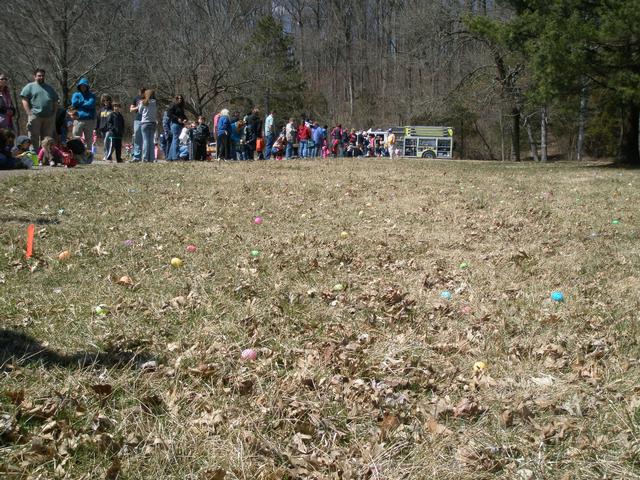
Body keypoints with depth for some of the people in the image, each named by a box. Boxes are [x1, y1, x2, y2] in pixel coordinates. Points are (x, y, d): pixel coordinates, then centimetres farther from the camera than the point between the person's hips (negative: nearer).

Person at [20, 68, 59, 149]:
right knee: (34, 138, -6)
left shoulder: (49, 88, 21)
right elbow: (25, 101, -1)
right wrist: (29, 113, -11)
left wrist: (54, 113, 8)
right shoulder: (29, 87, 7)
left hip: (49, 117, 4)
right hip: (35, 116, -4)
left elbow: (55, 102, 22)